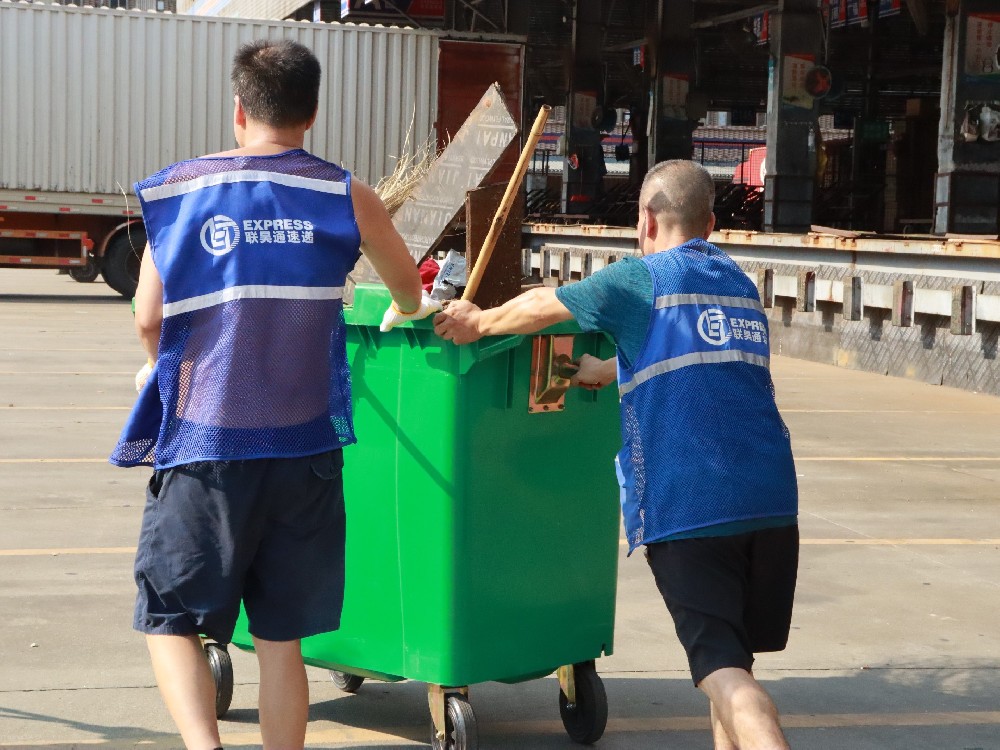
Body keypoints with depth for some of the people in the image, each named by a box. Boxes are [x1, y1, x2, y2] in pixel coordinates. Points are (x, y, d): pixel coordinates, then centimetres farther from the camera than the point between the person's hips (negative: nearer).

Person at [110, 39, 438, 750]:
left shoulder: (179, 189, 2)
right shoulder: (347, 196, 4)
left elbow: (149, 320, 0)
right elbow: (410, 291, 20)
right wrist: (404, 313, 45)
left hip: (203, 445, -1)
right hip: (302, 447, 1)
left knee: (171, 619, 10)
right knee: (280, 637, 12)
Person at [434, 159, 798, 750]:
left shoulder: (643, 278, 1)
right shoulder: (741, 283, 20)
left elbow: (545, 305, 9)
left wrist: (481, 322, 27)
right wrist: (606, 371, 43)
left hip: (686, 505, -6)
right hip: (771, 497, 6)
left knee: (723, 667, -7)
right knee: (734, 652, 18)